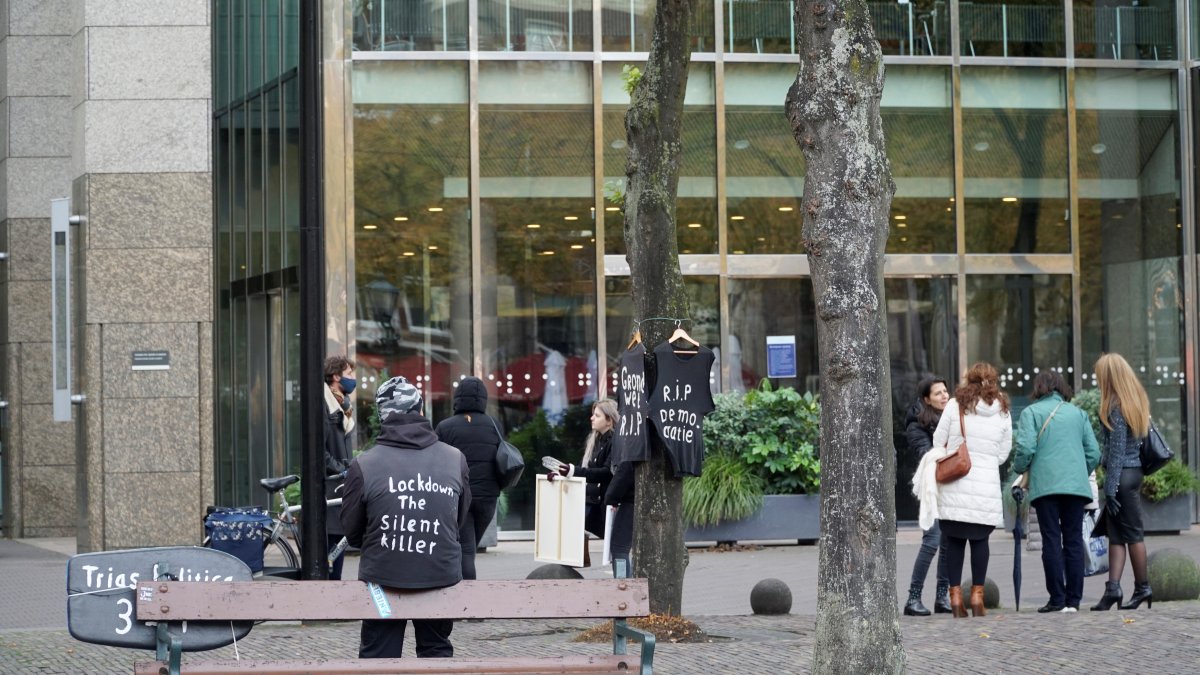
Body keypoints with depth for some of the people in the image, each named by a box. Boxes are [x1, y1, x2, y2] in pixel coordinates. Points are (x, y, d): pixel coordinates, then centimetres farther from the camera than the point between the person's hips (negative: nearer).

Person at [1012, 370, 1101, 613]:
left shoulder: (1031, 413, 4)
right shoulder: (1078, 413, 15)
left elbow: (1026, 448, -8)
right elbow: (1094, 453, 9)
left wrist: (1019, 468, 10)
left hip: (1046, 485, -3)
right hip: (1077, 486, 3)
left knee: (1052, 541, -2)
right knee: (1074, 541, 5)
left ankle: (1057, 599, -5)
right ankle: (1073, 600, 3)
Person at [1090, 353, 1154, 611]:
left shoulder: (1116, 408, -14)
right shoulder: (1137, 402, 13)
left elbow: (1116, 450, -16)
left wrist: (1110, 490, -16)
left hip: (1121, 474, -9)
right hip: (1134, 471, 9)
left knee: (1132, 533, 0)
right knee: (1116, 534, 6)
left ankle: (1143, 589, 8)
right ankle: (1113, 588, 1)